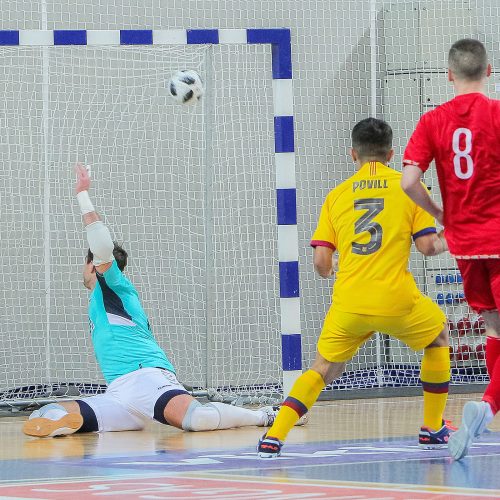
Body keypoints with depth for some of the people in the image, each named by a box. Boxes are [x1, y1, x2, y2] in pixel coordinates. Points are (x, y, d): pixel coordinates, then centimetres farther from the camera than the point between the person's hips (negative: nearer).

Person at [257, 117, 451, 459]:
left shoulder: (337, 195, 10)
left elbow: (321, 261, 6)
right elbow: (427, 245, 0)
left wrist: (327, 272, 29)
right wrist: (444, 243, 23)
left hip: (348, 303, 2)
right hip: (396, 300, -2)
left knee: (322, 371, 17)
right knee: (439, 336, 28)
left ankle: (274, 437, -3)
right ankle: (433, 429, 27)